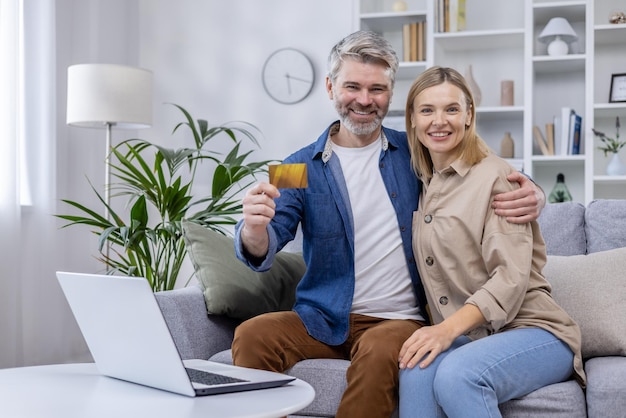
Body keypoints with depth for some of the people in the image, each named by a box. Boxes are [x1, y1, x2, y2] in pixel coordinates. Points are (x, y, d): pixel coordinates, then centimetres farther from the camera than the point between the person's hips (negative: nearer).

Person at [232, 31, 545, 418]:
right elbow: (261, 253, -7)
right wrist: (254, 229, -33)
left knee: (379, 351, -33)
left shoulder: (417, 154, 5)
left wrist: (530, 195, -13)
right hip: (324, 320, 1)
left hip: (399, 320, -1)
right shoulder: (301, 168, 3)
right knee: (251, 336, -25)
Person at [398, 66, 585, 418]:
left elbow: (511, 277, -16)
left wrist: (450, 327, -28)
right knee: (417, 370, -31)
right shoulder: (425, 184, 14)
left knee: (456, 374, -36)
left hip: (530, 329, -4)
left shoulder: (495, 175, -6)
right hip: (465, 337, 5)